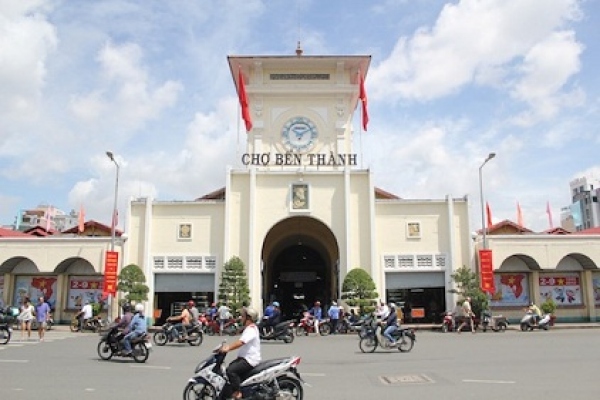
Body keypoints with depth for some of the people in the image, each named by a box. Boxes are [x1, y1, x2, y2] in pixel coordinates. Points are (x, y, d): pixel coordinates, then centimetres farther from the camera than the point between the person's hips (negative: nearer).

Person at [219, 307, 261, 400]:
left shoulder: (251, 329, -18)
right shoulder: (249, 328, 17)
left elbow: (241, 342, -31)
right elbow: (240, 341, 21)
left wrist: (228, 348, -36)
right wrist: (228, 346, 11)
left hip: (250, 360, -12)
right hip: (245, 357, 12)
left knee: (231, 370, -24)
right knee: (230, 366, 22)